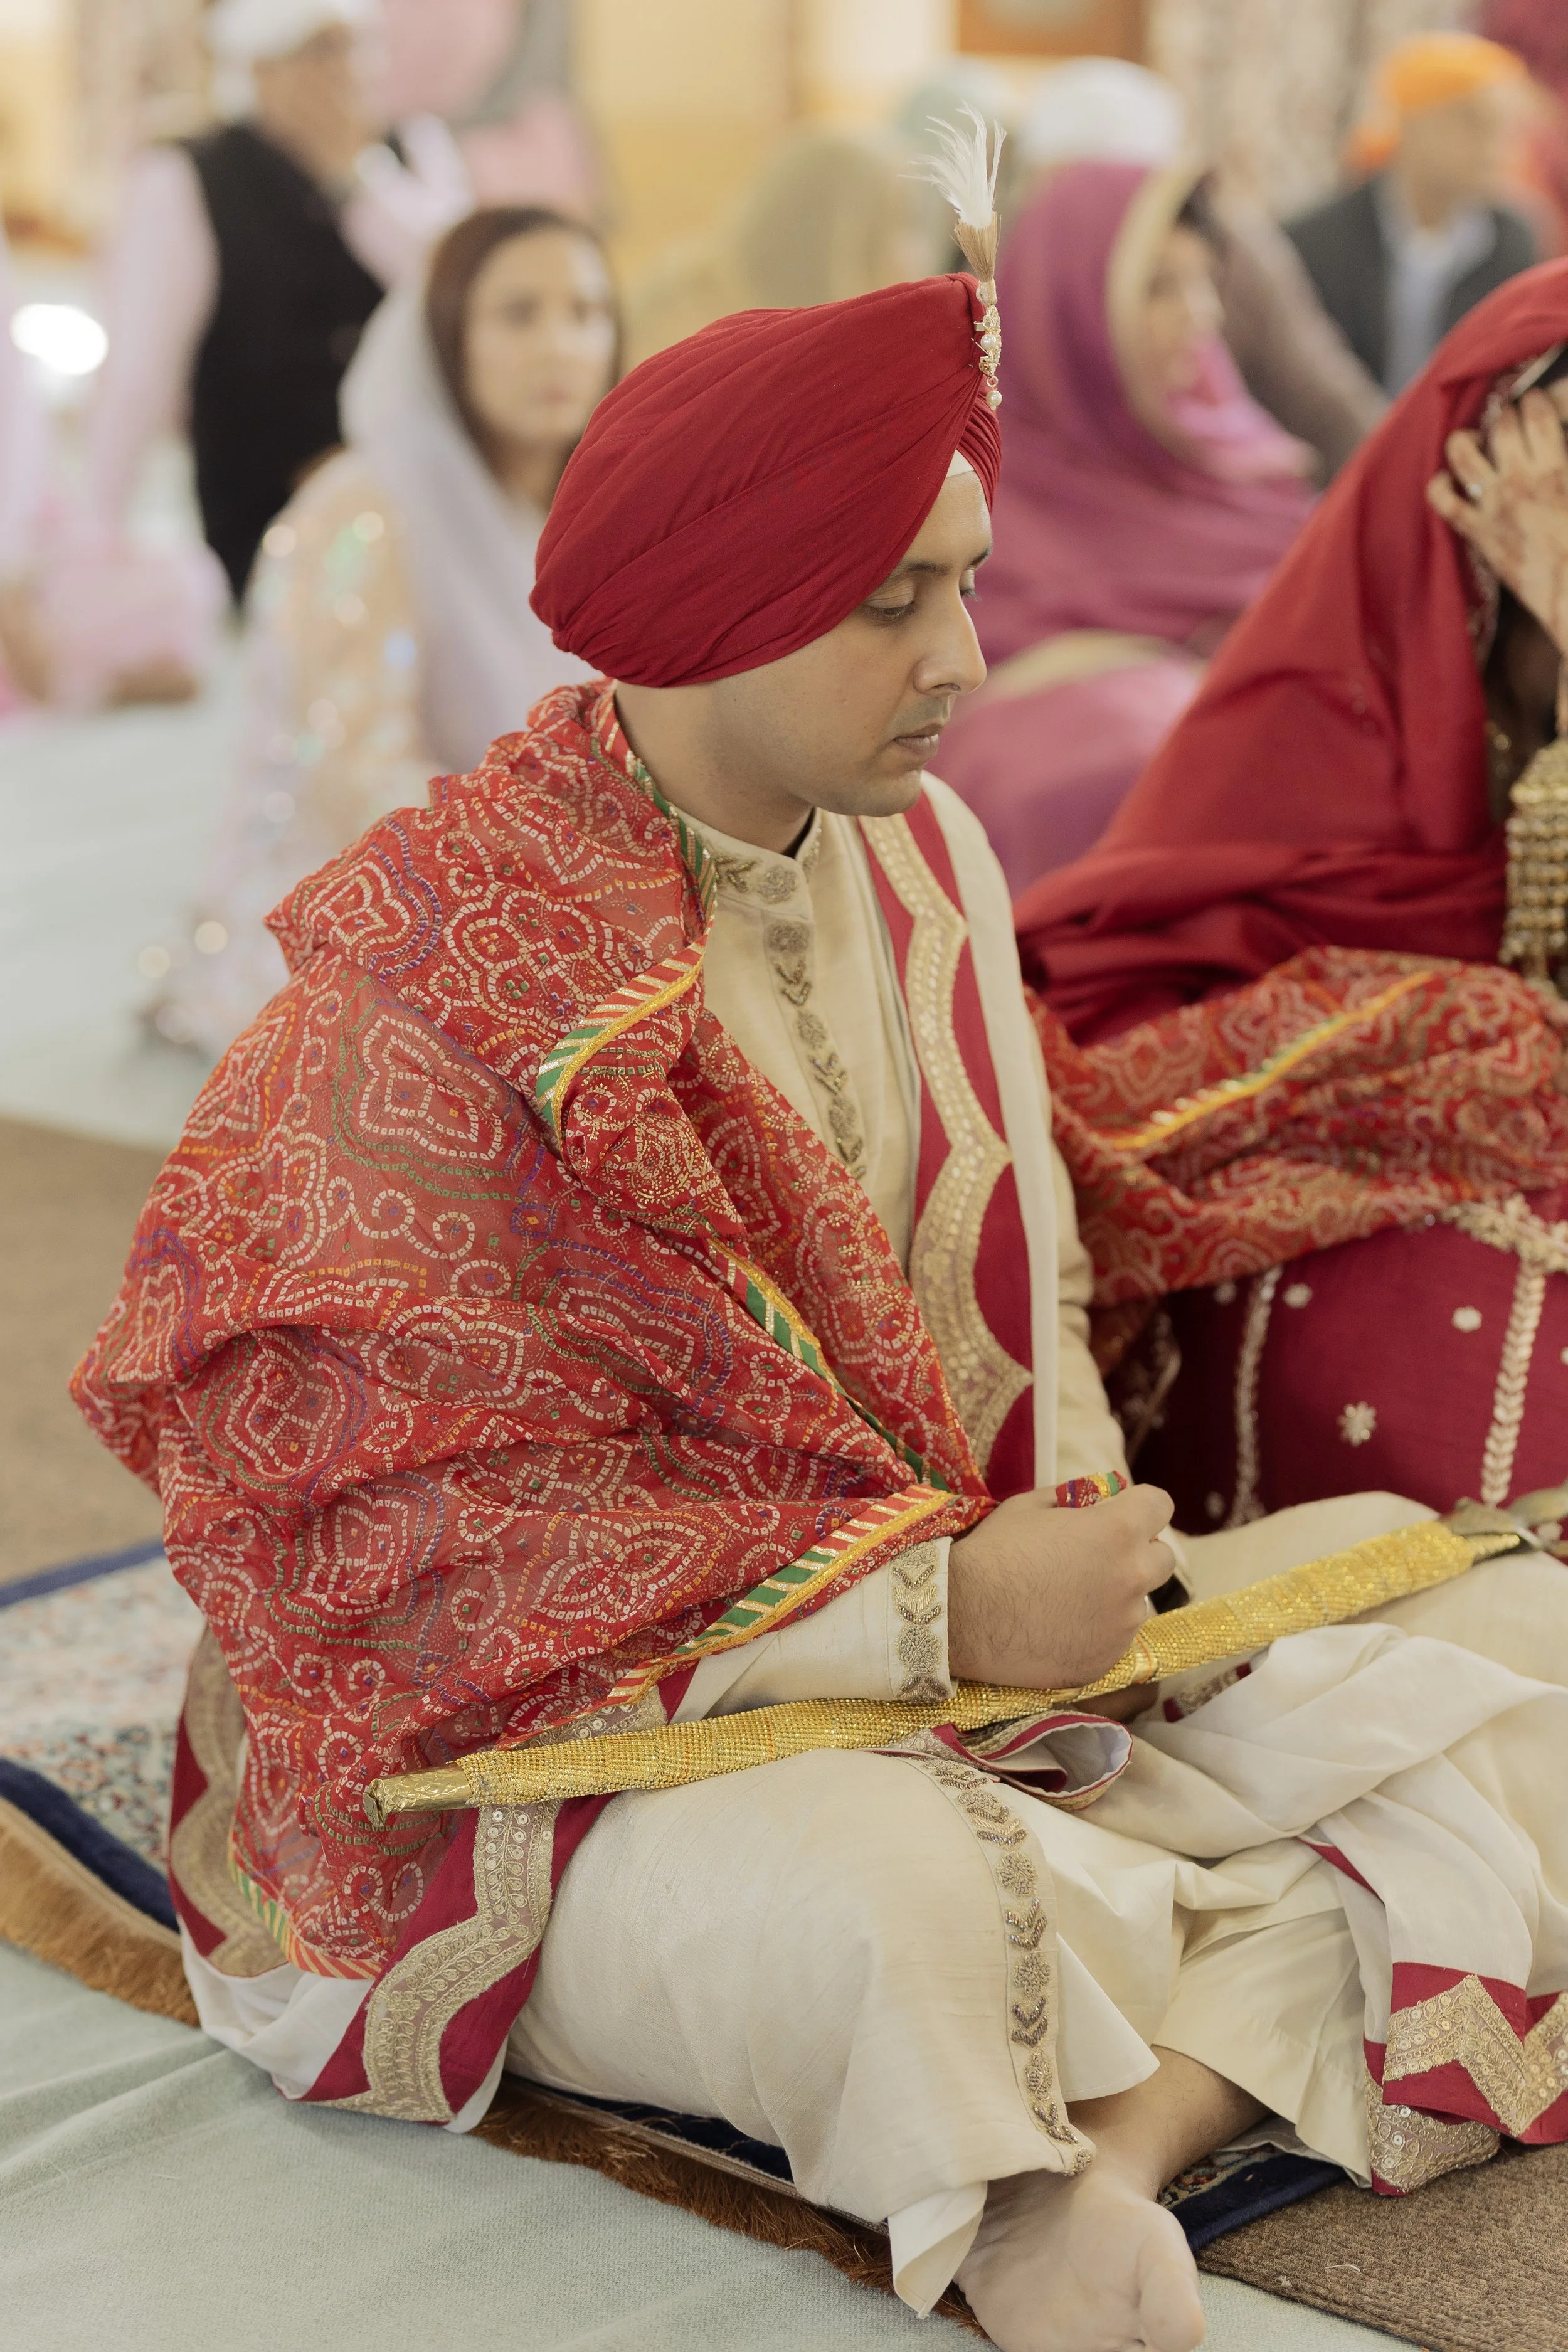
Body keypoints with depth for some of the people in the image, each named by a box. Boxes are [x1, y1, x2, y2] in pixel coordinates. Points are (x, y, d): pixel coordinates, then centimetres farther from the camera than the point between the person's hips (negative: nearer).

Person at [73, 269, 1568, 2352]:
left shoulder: (925, 853, 6)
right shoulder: (445, 980, -17)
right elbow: (418, 1525, -19)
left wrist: (1086, 1544, -6)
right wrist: (933, 1608, -23)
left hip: (982, 1629, 8)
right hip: (580, 1730, -8)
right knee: (892, 1907, -41)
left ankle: (1125, 2127, -24)